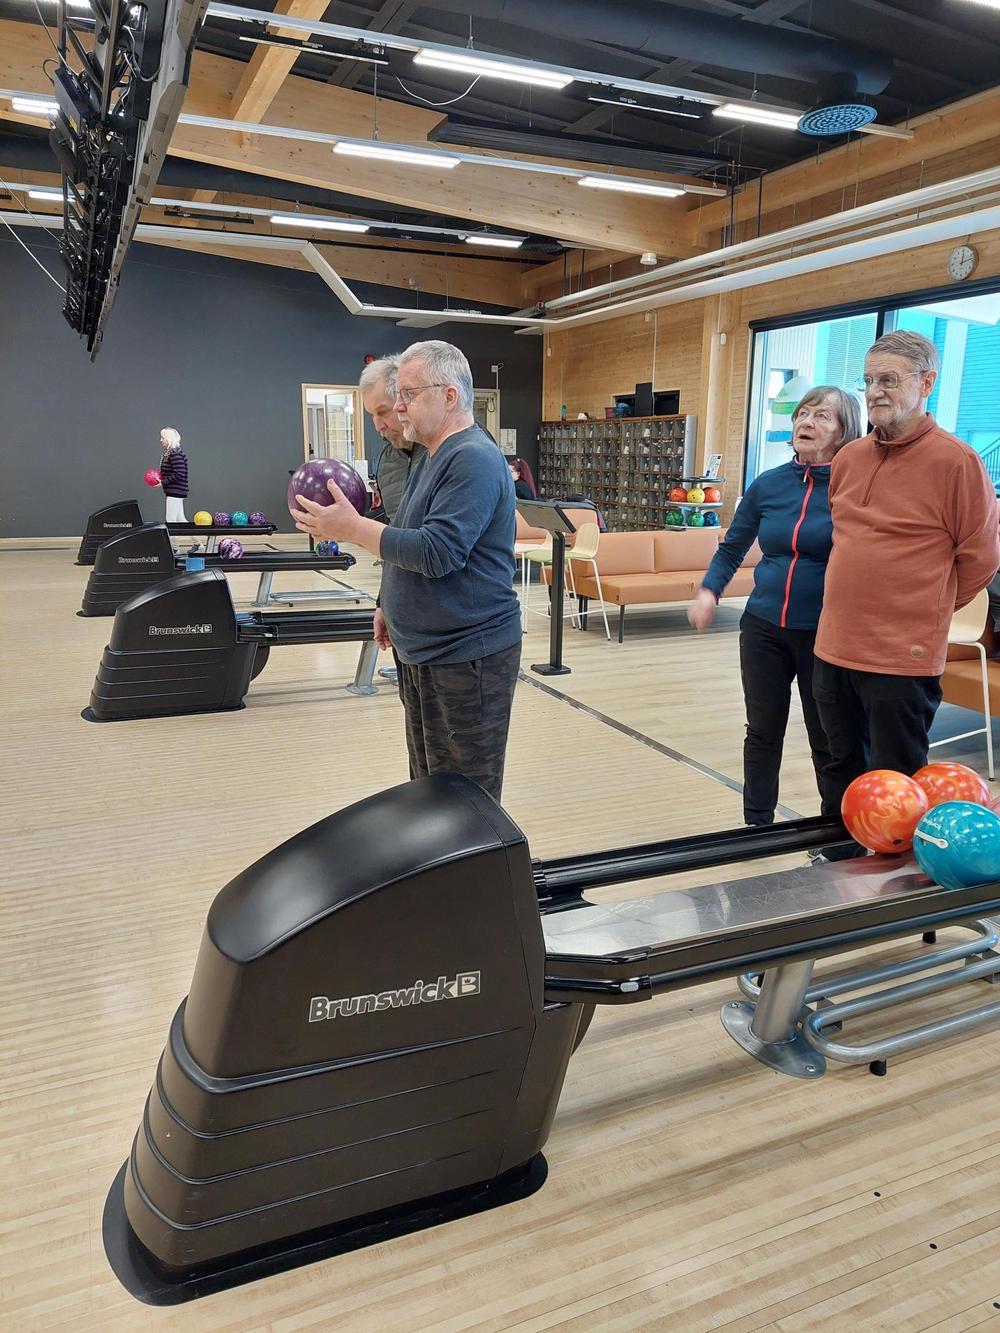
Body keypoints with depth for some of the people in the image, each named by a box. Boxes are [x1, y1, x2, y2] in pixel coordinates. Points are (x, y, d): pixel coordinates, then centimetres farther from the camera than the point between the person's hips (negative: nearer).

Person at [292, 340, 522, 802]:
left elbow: (437, 553, -26)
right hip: (423, 654, 10)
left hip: (465, 659, -10)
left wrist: (353, 528, -23)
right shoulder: (435, 458, 15)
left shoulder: (473, 460, -18)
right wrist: (393, 606, 20)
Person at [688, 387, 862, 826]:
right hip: (764, 628, 4)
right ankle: (756, 825, 32)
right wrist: (709, 591, -1)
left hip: (825, 636, -3)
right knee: (763, 732, 15)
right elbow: (732, 547, 14)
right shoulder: (767, 485, 3)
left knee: (828, 740, 9)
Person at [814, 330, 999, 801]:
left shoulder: (955, 461, -9)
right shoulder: (848, 457, 8)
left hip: (903, 658, -6)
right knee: (842, 772, 19)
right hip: (833, 648, 6)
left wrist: (925, 612, 6)